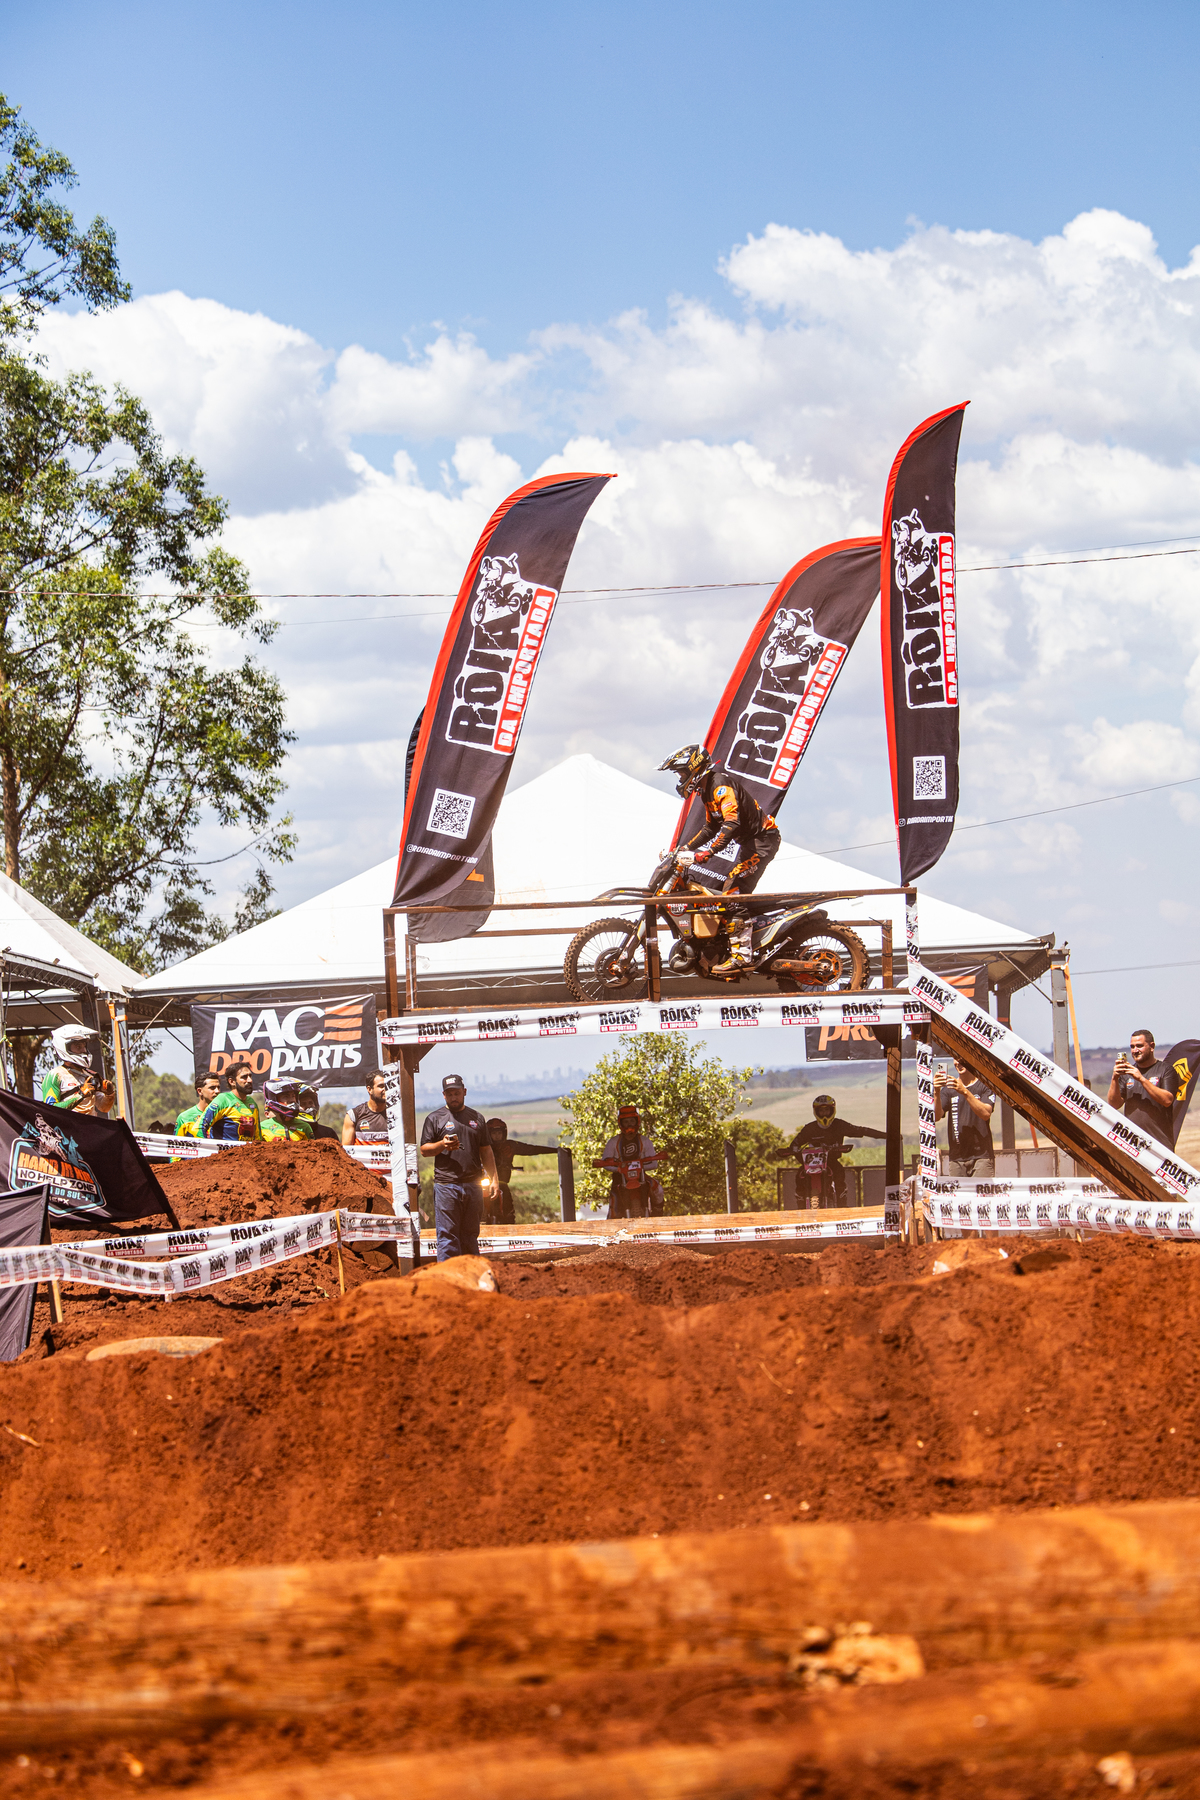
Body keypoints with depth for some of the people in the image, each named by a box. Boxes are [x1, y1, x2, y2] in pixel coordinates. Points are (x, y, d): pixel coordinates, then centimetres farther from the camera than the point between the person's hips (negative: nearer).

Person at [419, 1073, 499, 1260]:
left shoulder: (477, 1118, 16)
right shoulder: (435, 1118, 5)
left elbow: (486, 1151, 18)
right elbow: (424, 1150, 3)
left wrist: (493, 1178, 11)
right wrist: (442, 1145, -17)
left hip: (473, 1184, 3)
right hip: (446, 1186, -3)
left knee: (470, 1234, 8)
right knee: (447, 1234, -7)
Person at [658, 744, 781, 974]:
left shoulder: (720, 784, -18)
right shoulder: (707, 788, 16)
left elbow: (732, 823, -32)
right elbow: (710, 827, 28)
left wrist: (709, 851, -38)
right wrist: (686, 848, 21)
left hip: (762, 839, -11)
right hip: (751, 841, 11)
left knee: (734, 894, -18)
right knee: (733, 892, 15)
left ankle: (741, 954, -23)